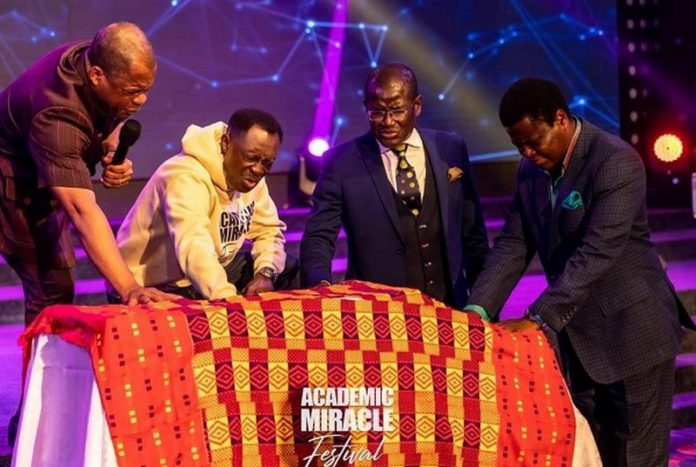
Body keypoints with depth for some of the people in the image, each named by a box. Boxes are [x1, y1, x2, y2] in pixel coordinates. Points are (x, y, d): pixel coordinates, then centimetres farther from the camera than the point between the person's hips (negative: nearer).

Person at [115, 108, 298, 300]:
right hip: (160, 286, -9)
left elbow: (269, 230, 7)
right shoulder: (186, 177, -28)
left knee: (290, 270, 4)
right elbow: (195, 249, -43)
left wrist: (265, 273, -14)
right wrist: (228, 299, -57)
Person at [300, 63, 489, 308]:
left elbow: (473, 232, 14)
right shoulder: (342, 162, -1)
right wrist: (320, 287, -22)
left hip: (448, 306, 2)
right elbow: (318, 236, -3)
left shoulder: (451, 149, 7)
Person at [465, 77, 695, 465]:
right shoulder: (531, 170, 5)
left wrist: (538, 319, -32)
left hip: (633, 332, -7)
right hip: (578, 337, 7)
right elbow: (513, 245, 2)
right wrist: (479, 309, -13)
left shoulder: (617, 161, -19)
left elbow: (597, 253, -27)